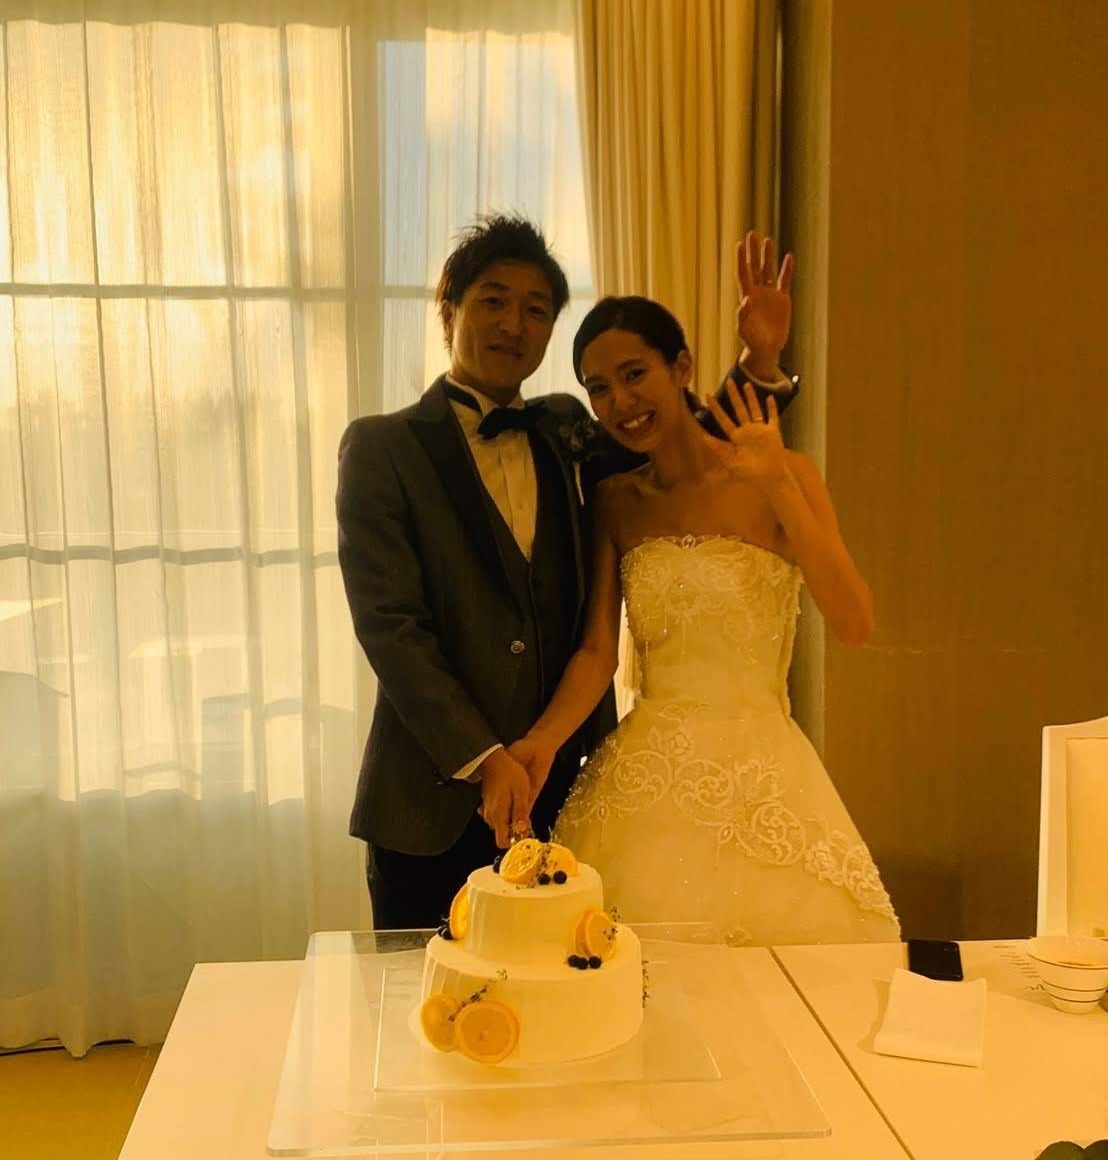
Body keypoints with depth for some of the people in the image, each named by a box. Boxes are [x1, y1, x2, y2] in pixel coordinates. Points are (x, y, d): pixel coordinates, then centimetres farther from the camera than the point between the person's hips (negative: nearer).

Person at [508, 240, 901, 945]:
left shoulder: (782, 474, -2)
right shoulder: (615, 501, 7)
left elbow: (855, 624, -13)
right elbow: (598, 652, 2)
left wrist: (778, 485, -18)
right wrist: (544, 740, -16)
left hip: (760, 776, -2)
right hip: (646, 776, 2)